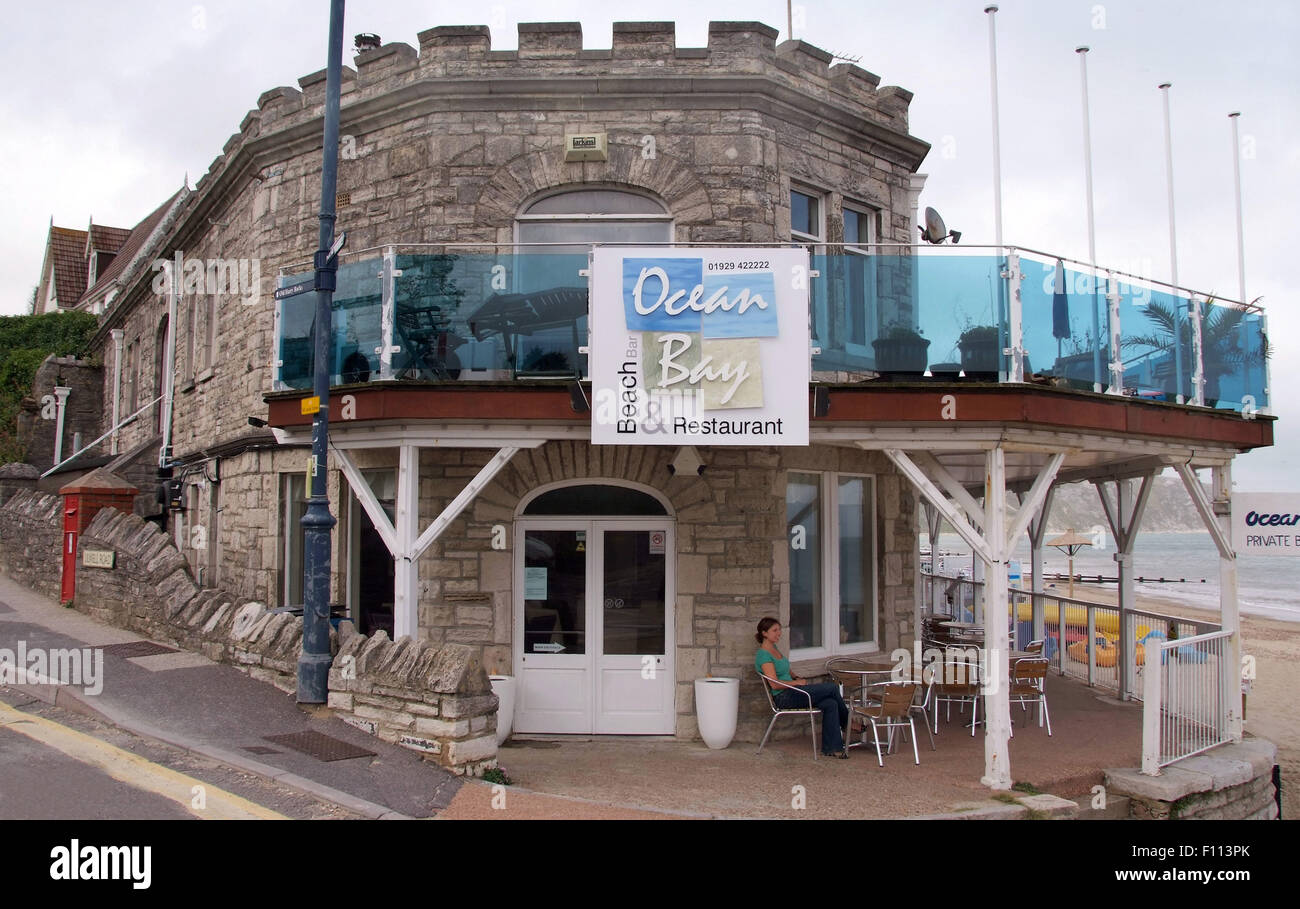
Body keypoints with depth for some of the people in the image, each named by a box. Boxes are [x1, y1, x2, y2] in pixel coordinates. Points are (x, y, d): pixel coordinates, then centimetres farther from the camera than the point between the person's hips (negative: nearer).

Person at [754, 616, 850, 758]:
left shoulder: (774, 648, 16)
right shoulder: (763, 655, -13)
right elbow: (775, 684, -19)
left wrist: (798, 679, 9)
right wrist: (797, 682, -10)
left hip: (792, 692, 9)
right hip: (784, 697, -9)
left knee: (830, 703, -13)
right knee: (832, 687, -14)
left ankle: (831, 748, -10)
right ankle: (847, 723, 9)